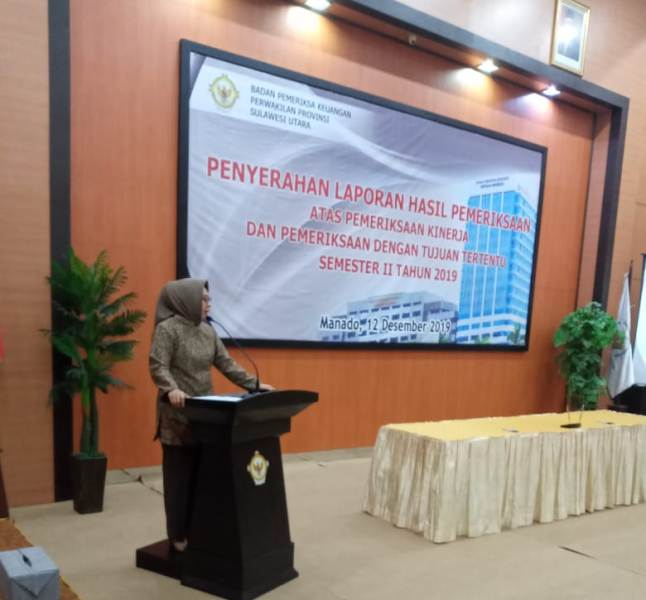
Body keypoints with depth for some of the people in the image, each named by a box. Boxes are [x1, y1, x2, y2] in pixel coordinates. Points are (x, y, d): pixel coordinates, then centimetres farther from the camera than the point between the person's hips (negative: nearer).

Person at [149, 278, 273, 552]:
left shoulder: (207, 331, 12)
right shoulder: (167, 328, -8)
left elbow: (226, 364, 13)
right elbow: (158, 366, -16)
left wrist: (254, 384, 5)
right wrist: (171, 389, -35)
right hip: (178, 415, -6)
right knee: (180, 476, 2)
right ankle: (179, 535, 14)